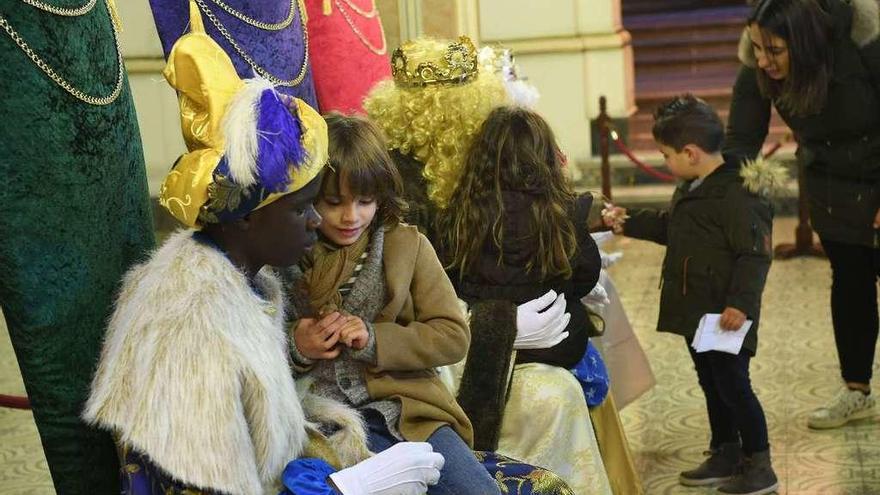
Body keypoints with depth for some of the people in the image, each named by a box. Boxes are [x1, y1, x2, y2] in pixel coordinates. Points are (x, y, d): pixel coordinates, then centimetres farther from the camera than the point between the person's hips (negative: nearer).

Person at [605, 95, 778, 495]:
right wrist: (629, 223, 26)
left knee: (733, 386, -2)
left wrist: (741, 302, -28)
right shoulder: (691, 189, 10)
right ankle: (725, 455, 30)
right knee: (711, 385, 17)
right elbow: (668, 226, 28)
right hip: (695, 311, 10)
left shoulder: (737, 196, -21)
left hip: (724, 317, -10)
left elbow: (755, 255, -24)